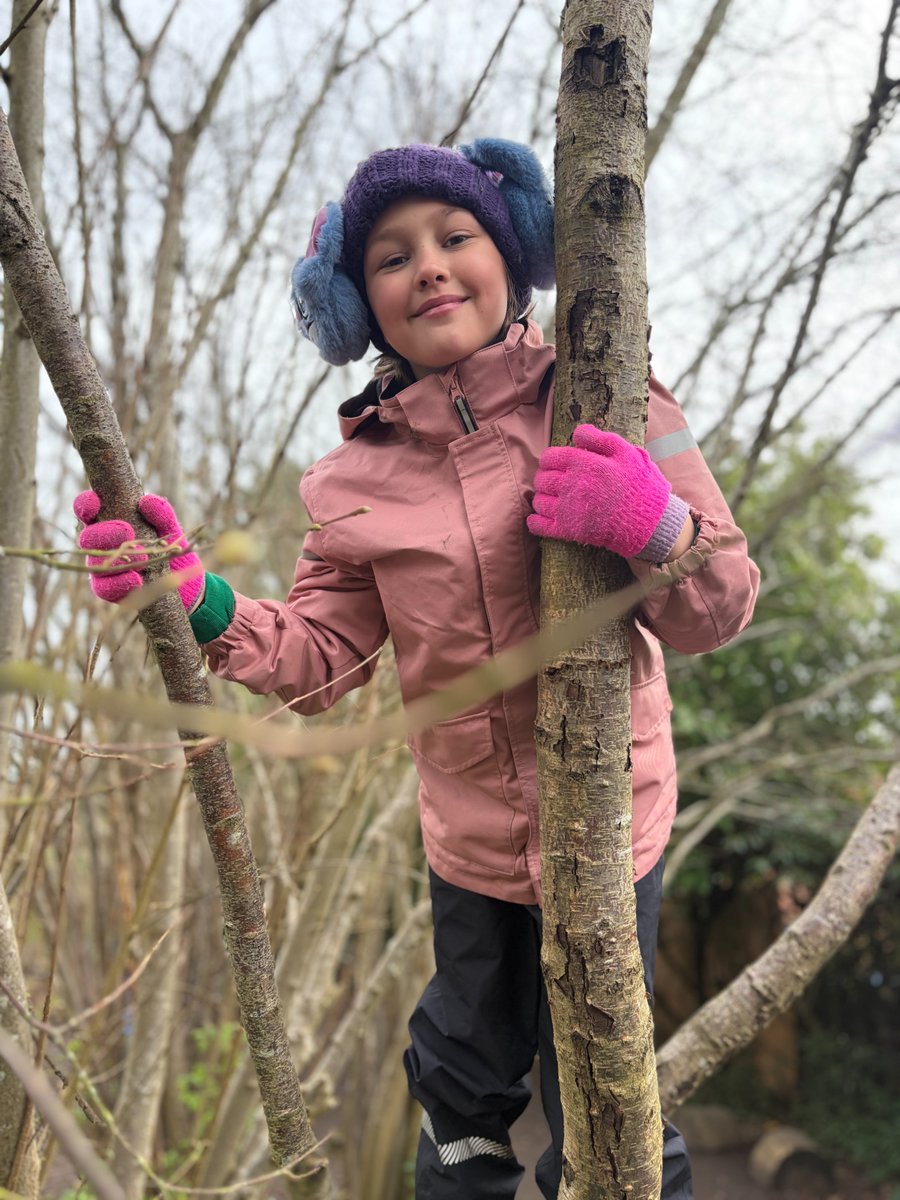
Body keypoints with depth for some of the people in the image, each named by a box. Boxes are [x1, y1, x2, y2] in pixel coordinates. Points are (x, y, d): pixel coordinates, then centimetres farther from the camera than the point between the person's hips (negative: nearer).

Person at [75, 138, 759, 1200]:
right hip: (467, 833, 3)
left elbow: (720, 613, -8)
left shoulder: (604, 404, -11)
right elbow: (320, 656, -3)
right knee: (464, 1081, 26)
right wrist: (201, 604, -19)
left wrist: (658, 527, -29)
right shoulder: (361, 476, -3)